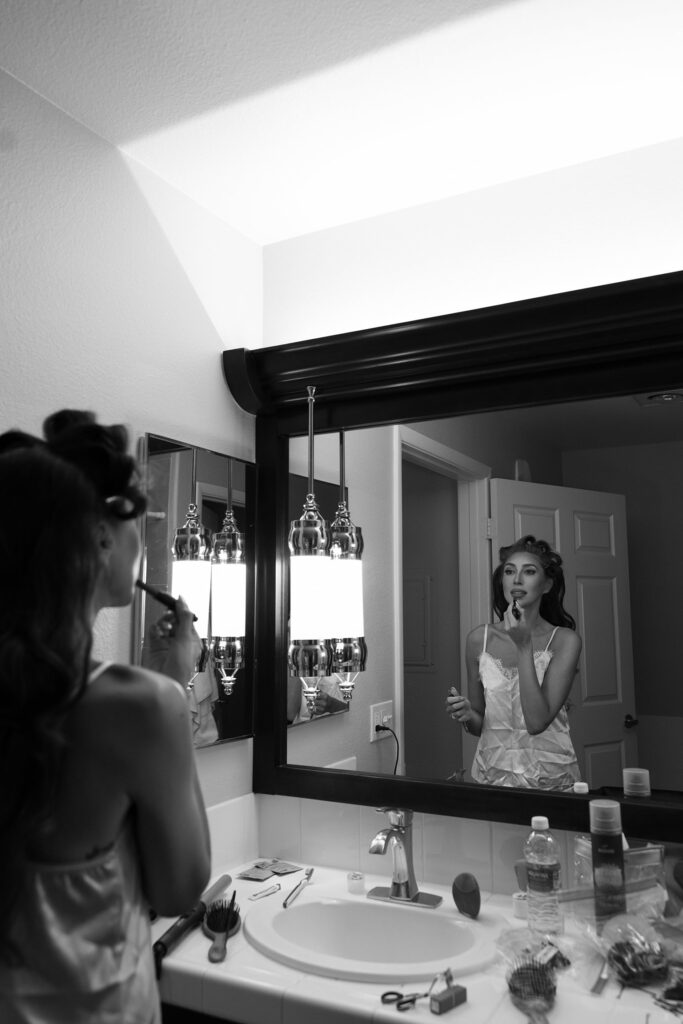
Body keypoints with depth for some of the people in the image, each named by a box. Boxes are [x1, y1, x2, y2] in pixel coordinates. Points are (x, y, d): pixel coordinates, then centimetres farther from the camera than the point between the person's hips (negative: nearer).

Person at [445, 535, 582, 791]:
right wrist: (467, 715, -9)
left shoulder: (564, 640, -5)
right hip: (492, 774, 2)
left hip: (550, 777, -1)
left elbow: (537, 722, -15)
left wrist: (524, 647, -16)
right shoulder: (479, 639, 2)